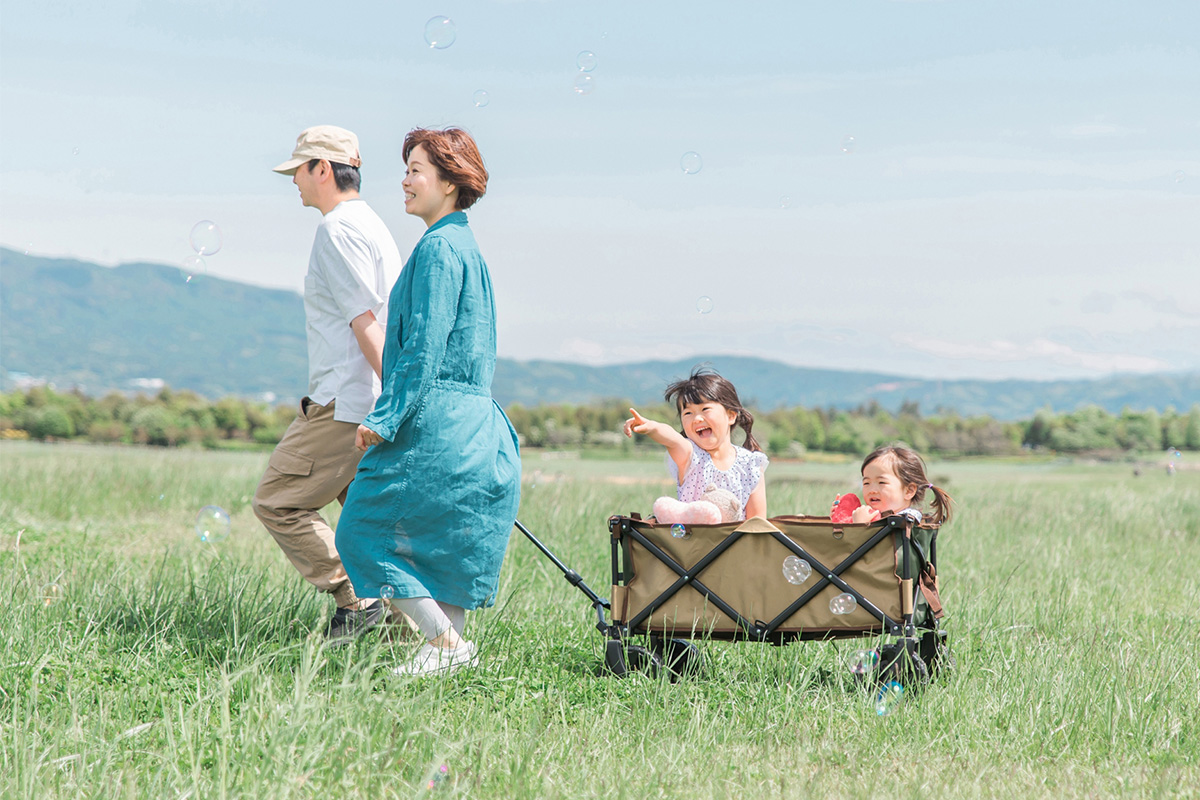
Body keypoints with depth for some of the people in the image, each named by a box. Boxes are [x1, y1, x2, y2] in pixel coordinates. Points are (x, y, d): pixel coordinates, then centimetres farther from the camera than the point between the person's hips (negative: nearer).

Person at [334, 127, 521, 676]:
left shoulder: (439, 248, -13)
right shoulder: (465, 245, 18)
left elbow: (425, 346, -19)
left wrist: (385, 417, -17)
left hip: (436, 424, -10)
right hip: (473, 424, 10)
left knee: (366, 530, -2)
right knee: (441, 542, 14)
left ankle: (444, 641, -5)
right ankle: (452, 643, 16)